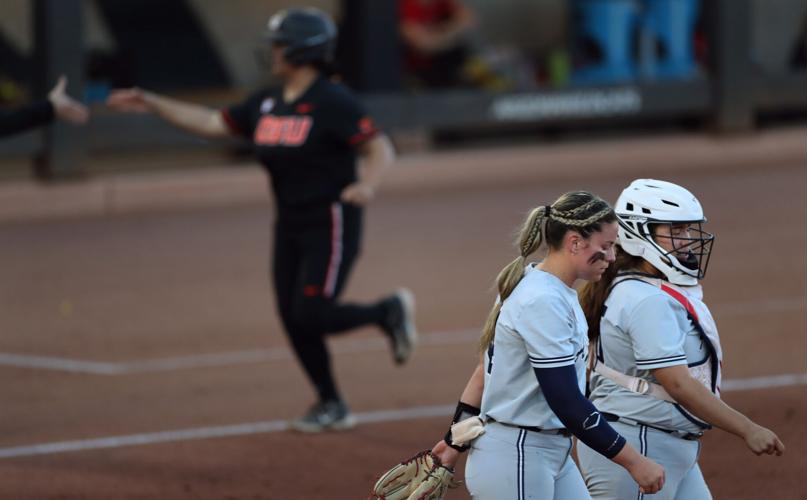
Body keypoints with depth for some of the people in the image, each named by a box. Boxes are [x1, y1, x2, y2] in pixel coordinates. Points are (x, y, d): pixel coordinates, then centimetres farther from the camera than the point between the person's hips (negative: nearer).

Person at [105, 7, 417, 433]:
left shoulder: (333, 103, -15)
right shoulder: (266, 105, 7)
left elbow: (380, 148, -19)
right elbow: (211, 123, 12)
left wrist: (368, 184, -39)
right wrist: (152, 104, 10)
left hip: (331, 225, -8)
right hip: (290, 227, 8)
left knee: (312, 316, -15)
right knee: (292, 319, 5)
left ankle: (390, 311, 10)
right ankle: (331, 407, 17)